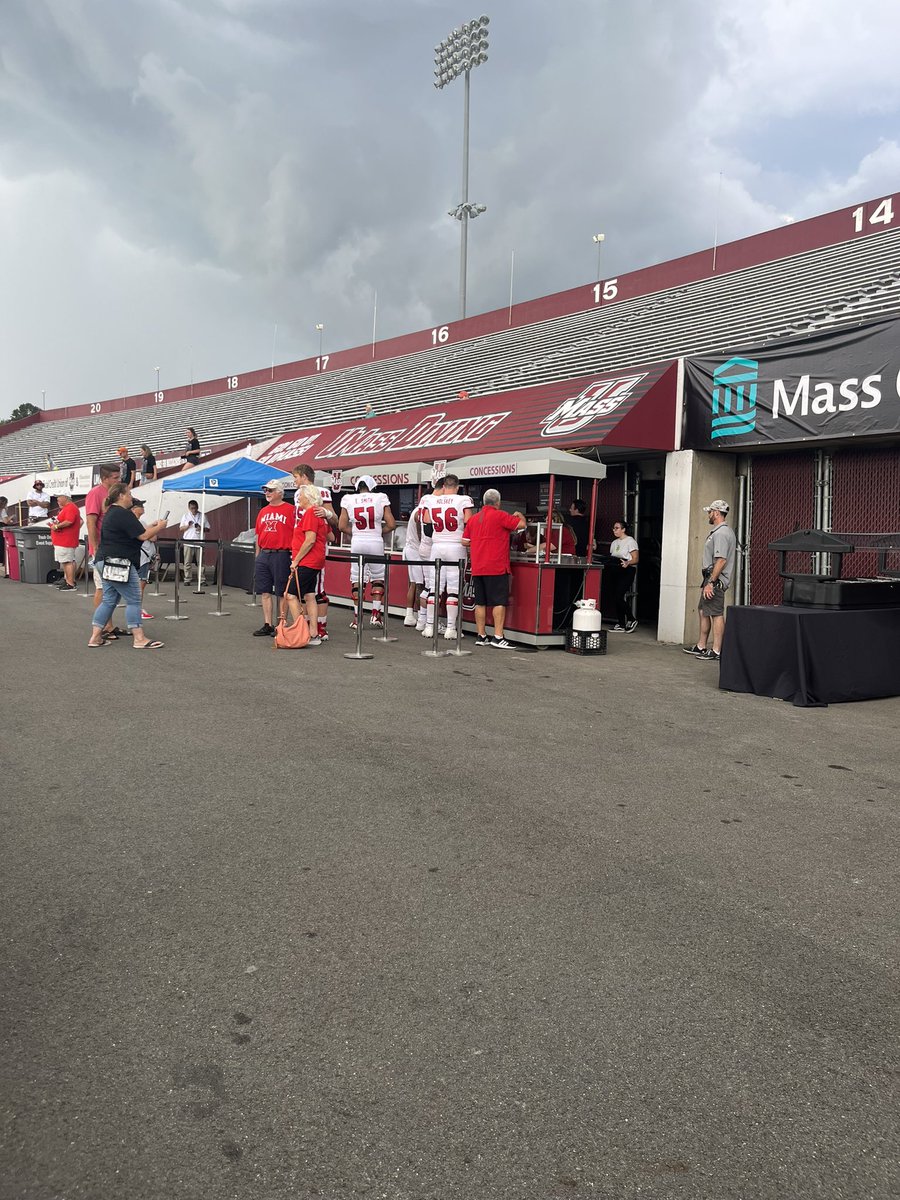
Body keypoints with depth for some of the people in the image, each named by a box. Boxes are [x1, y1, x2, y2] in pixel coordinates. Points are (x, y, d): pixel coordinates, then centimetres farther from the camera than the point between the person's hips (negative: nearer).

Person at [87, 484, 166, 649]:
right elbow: (143, 536, -16)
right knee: (133, 600, -5)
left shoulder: (110, 513, 18)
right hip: (117, 563, -10)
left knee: (109, 600, 13)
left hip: (105, 562, 10)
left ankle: (95, 637, 12)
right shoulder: (124, 514, -14)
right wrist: (159, 527, 0)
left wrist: (151, 527, 16)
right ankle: (139, 639, -3)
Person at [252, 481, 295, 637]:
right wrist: (257, 556, 16)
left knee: (282, 593, 0)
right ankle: (267, 625, 13)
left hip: (281, 555, -6)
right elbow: (258, 535, 19)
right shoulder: (263, 512, 16)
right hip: (263, 555, 6)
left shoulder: (290, 510, -3)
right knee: (265, 592, 7)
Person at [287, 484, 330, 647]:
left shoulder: (310, 513, -14)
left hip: (306, 562, -10)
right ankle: (313, 635, 12)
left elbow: (310, 540, -21)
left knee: (291, 595, -7)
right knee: (309, 597, 11)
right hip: (316, 561, 10)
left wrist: (296, 560, -16)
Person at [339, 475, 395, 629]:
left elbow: (342, 526, 1)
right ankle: (376, 614, 6)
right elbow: (391, 524, -3)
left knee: (357, 580, 9)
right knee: (378, 578, 14)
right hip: (376, 542, -1)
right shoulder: (380, 498, -1)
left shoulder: (348, 500, 2)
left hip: (357, 542, 1)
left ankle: (357, 618, 11)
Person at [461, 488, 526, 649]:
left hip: (477, 568, 6)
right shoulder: (500, 516, -7)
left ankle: (481, 636, 13)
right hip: (496, 567, -6)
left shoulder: (473, 518, 12)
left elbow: (465, 542, 14)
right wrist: (519, 515, 14)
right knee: (499, 602, -4)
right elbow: (521, 524, -7)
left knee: (480, 602, 10)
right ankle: (498, 637, -9)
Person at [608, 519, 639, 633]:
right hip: (615, 571, 7)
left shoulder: (630, 541, -4)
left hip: (627, 571, -7)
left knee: (619, 596, -16)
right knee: (618, 597, 4)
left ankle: (631, 620, -1)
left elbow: (636, 559, -10)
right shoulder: (614, 543, 19)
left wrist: (627, 563, -28)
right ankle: (621, 625, 8)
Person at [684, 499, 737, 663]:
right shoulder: (718, 531, 18)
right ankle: (701, 647, 25)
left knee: (716, 614, -8)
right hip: (712, 579, 11)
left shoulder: (721, 533, -17)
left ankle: (716, 652, -5)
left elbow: (721, 560, -24)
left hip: (716, 581, -11)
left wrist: (710, 583, -25)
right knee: (703, 611, 17)